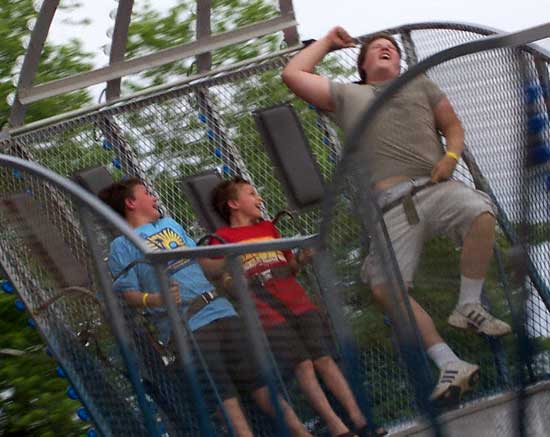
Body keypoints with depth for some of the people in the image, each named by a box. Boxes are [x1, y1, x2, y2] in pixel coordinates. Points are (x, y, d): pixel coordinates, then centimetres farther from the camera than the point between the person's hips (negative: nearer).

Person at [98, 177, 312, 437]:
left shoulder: (170, 224, 21)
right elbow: (128, 293, -10)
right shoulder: (121, 246, 0)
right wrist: (156, 300, -28)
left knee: (256, 374, 6)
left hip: (220, 310, 6)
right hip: (185, 327, -6)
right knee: (223, 392, -10)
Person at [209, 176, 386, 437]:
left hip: (297, 300, 5)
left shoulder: (268, 227, 25)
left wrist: (301, 259, 9)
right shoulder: (221, 238, 6)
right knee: (302, 365, -13)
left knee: (323, 359, -4)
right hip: (266, 309, -5)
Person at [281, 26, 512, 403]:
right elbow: (293, 74, 20)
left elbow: (453, 125, 23)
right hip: (393, 203, 0)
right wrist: (327, 43, 31)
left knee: (481, 213, -34)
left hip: (437, 186, 0)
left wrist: (452, 155, 1)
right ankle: (450, 364, -20)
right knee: (385, 286, -21)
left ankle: (469, 307, -16)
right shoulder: (346, 96, 24)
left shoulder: (421, 85, 28)